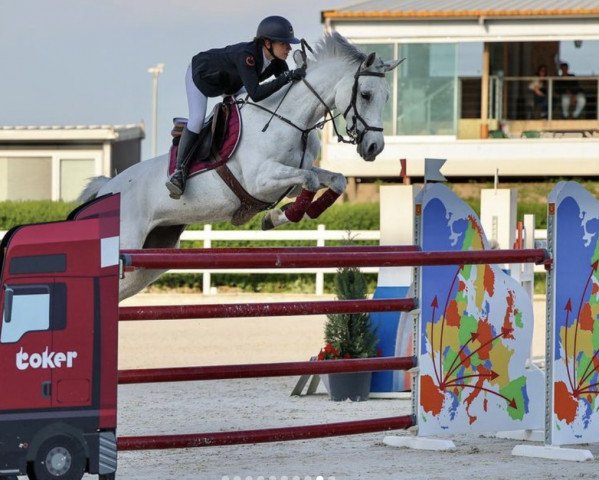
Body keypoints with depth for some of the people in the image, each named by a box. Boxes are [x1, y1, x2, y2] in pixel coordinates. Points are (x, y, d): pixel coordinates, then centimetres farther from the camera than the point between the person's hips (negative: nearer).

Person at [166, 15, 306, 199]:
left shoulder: (277, 63, -22)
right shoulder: (246, 55, -44)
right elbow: (255, 94, -55)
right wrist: (288, 77, -57)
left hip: (230, 83, 8)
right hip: (201, 73, -8)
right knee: (197, 119, -22)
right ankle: (179, 171, -18)